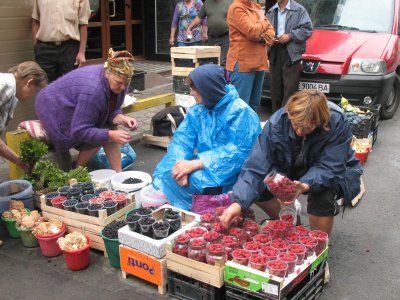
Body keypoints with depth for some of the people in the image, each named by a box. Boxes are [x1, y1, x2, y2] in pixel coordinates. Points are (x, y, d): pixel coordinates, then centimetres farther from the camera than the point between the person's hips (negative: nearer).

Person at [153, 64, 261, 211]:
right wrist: (180, 163, -23)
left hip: (228, 174, -6)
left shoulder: (240, 112, -14)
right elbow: (182, 138, 0)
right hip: (202, 165, 6)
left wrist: (195, 164, -27)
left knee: (193, 179, -30)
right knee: (166, 176, -16)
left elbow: (238, 151, -22)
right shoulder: (197, 110, 6)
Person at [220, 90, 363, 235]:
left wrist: (305, 185, -51)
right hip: (291, 169, 3)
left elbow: (328, 168, -31)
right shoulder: (276, 122, -27)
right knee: (258, 185, -16)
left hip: (331, 174, -3)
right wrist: (238, 202, -44)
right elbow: (256, 167, -31)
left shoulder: (337, 123, -31)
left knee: (322, 196, -34)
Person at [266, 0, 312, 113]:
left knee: (290, 90, -8)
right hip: (274, 54, 5)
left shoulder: (299, 10, 1)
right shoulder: (271, 11, 18)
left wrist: (290, 36, -14)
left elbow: (307, 29, -5)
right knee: (275, 89, 9)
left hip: (291, 55, -5)